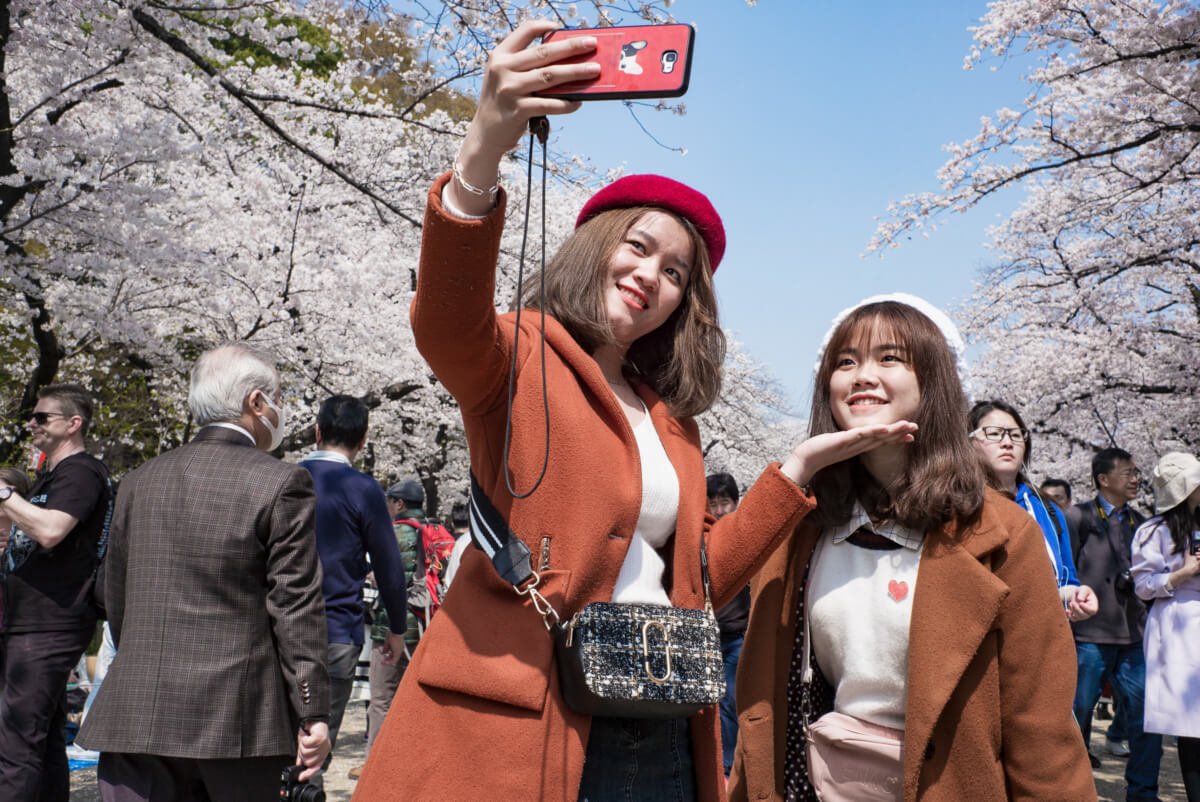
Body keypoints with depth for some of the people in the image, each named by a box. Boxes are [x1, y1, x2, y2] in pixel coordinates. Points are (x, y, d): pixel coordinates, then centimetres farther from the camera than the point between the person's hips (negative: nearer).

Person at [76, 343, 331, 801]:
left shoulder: (139, 482, 9)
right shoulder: (282, 484, -7)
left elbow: (116, 599, 15)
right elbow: (296, 607, -10)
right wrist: (312, 713, -6)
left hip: (136, 713, 4)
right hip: (238, 716, -3)